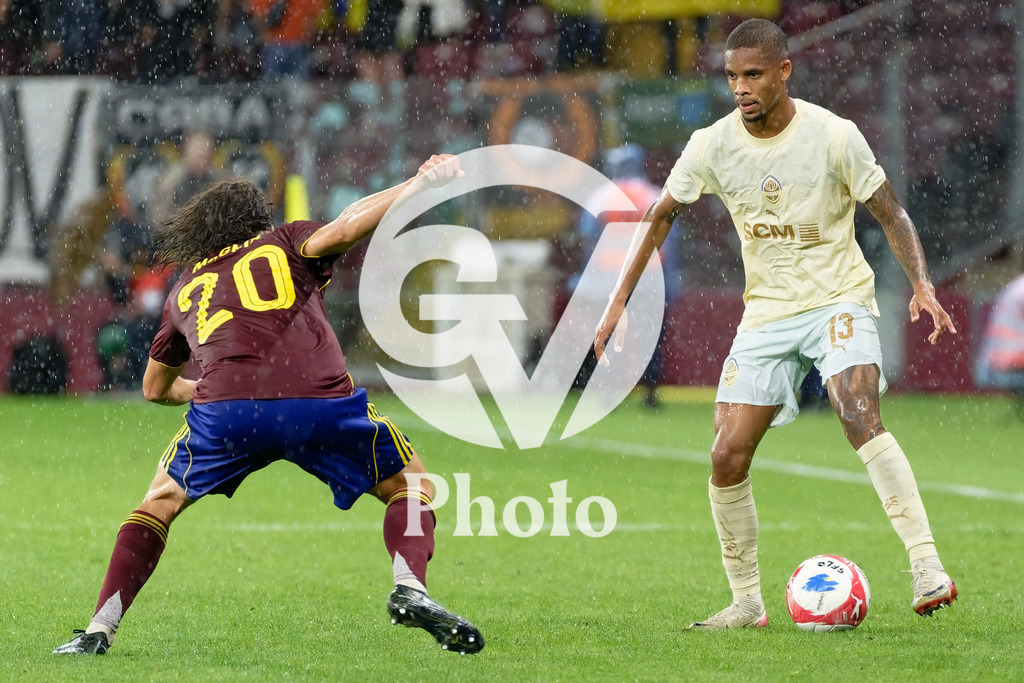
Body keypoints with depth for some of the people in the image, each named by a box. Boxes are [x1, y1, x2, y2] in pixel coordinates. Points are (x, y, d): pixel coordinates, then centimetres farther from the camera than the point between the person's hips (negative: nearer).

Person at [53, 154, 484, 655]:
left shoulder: (184, 290, 32)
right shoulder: (285, 243, 24)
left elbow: (155, 388, 42)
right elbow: (343, 228, 1)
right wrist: (419, 183, 10)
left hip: (223, 407, 2)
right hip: (321, 402, -2)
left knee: (162, 499, 25)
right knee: (410, 482, 19)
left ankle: (100, 629, 14)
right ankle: (410, 589, -7)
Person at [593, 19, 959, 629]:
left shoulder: (834, 136, -12)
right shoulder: (714, 146, -4)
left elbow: (891, 214, -4)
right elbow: (662, 216, 10)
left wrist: (922, 284, -20)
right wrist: (620, 302, 6)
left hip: (839, 301, -4)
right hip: (767, 313, 4)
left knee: (860, 419, -29)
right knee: (727, 458, -5)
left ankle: (927, 568, -32)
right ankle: (747, 603, 10)